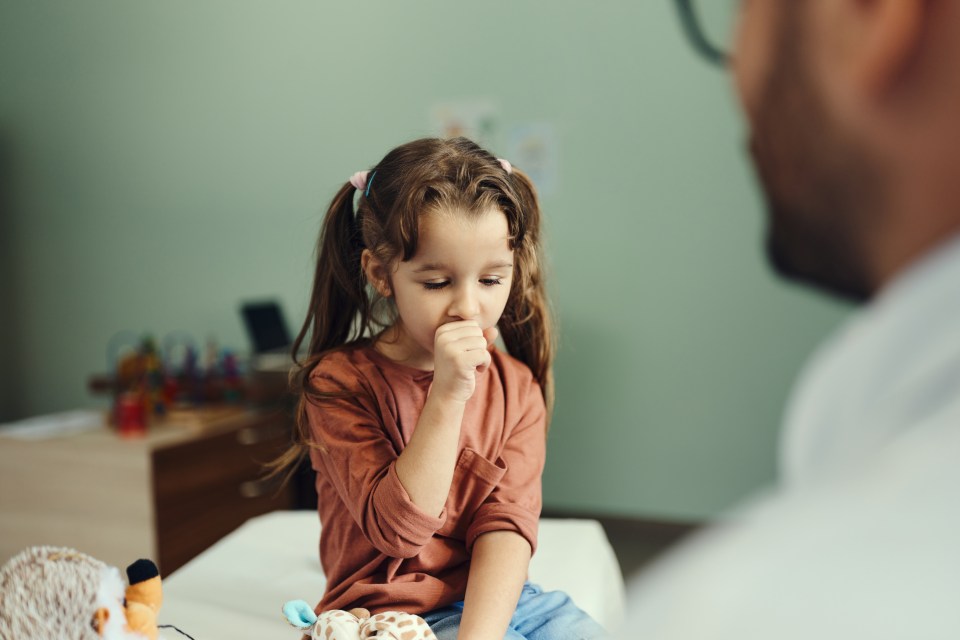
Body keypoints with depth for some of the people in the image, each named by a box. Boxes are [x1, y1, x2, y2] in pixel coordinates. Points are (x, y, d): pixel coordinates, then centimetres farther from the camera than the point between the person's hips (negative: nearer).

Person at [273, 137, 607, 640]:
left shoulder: (515, 386, 0)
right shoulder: (339, 382, -12)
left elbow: (506, 524, -9)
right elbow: (398, 528, -20)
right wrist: (447, 396, -28)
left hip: (496, 597, 5)